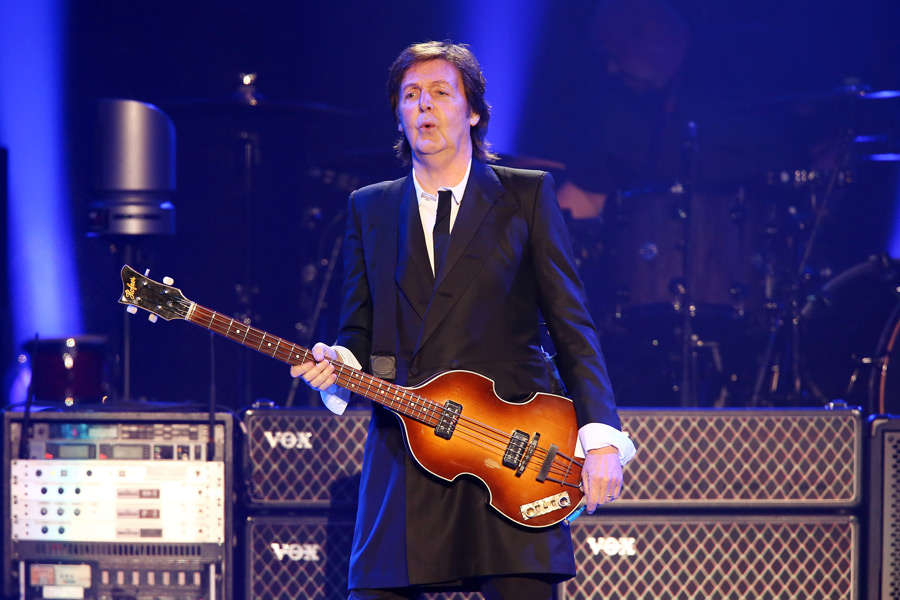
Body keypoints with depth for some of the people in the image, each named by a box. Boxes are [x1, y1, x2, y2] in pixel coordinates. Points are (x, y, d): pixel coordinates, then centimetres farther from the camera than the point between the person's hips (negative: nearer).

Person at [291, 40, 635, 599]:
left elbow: (572, 324, 3)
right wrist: (337, 366, -9)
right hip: (403, 460, 2)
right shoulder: (368, 209, 17)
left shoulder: (527, 195, 8)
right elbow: (359, 331, 16)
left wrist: (600, 436, -8)